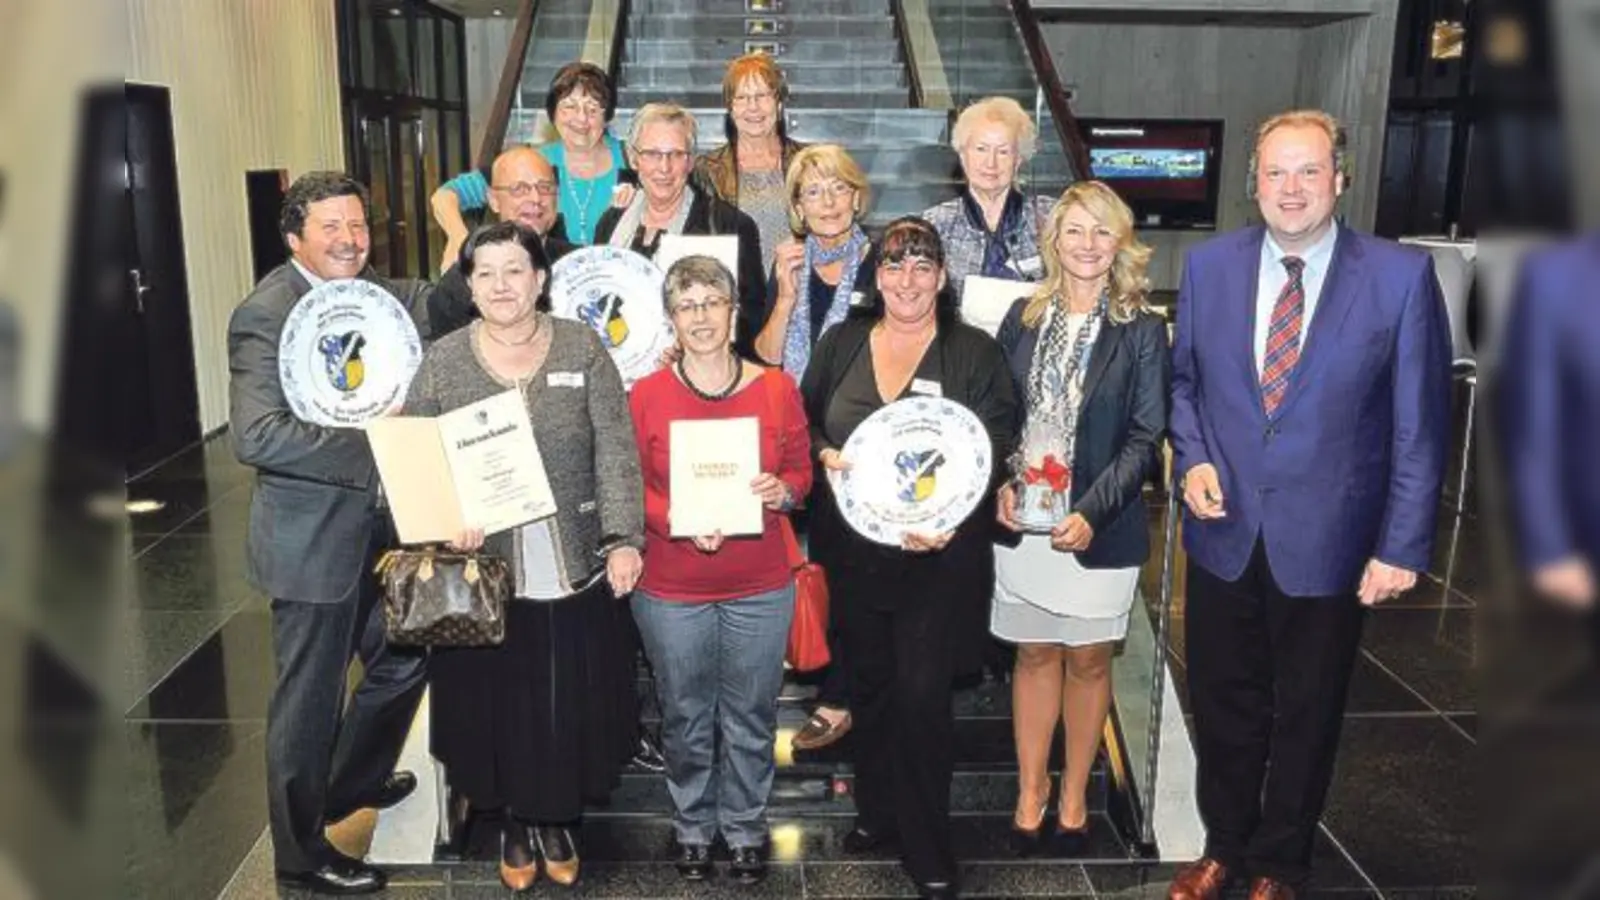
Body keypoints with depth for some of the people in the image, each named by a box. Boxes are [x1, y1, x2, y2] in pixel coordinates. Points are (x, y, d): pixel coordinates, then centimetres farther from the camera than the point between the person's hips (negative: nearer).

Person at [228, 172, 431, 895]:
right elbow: (257, 437, -27)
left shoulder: (368, 294, 8)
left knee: (402, 661, 22)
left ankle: (352, 783, 47)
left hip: (378, 525, 8)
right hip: (313, 537, -8)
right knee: (311, 697, 7)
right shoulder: (266, 314, -18)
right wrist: (370, 450, -26)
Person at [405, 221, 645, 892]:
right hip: (486, 570, 0)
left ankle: (557, 818, 34)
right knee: (497, 701, 11)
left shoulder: (582, 347, -1)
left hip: (576, 568, 0)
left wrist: (623, 538, -14)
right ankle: (514, 822, 35)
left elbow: (616, 449, -5)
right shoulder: (442, 361, 0)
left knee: (571, 701, 11)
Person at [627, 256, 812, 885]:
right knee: (685, 718, 15)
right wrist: (675, 521, -20)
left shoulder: (777, 388, -2)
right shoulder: (646, 395, -5)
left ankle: (746, 828, 34)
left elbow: (801, 468, 6)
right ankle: (693, 826, 37)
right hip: (672, 591, 0)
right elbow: (630, 487, -2)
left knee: (751, 717, 13)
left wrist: (783, 491, -17)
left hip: (761, 588, 1)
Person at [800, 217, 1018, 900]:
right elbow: (804, 420, 12)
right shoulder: (841, 343, 7)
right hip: (852, 552, 4)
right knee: (869, 682, 16)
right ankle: (876, 811, 36)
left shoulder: (975, 354, -2)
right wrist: (824, 454, -11)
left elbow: (993, 454, -7)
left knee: (922, 693, -3)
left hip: (939, 555, -3)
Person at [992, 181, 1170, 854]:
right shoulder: (1023, 317, 4)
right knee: (1035, 654, 12)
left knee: (1088, 661, 11)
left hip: (1100, 528, -2)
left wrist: (1091, 513, -19)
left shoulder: (1142, 331, -5)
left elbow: (1144, 438, -8)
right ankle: (1030, 791, 26)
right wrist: (1000, 484, -10)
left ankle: (1074, 795, 28)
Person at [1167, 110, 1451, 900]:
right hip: (1225, 532, 3)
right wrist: (1191, 458, -7)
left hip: (1326, 541, -2)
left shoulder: (1401, 274, -10)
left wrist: (1402, 545, -10)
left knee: (1305, 715, 15)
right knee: (1222, 706, 17)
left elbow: (1420, 424, -8)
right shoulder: (1210, 264, 0)